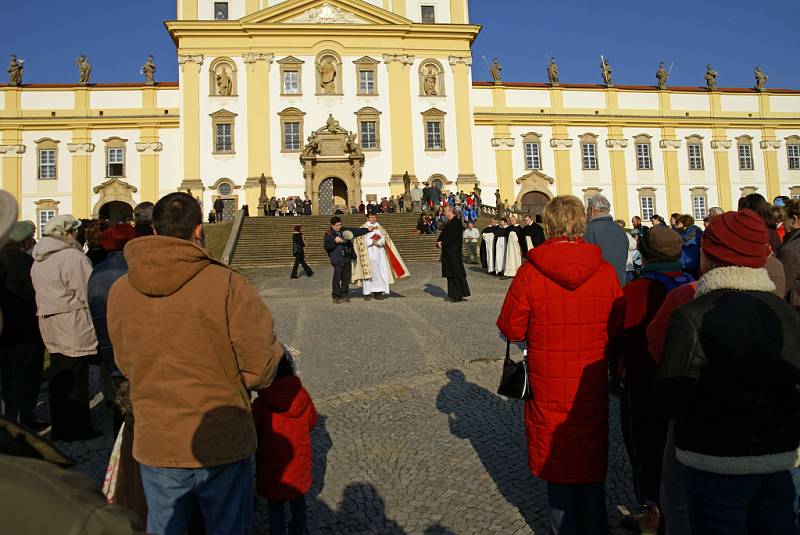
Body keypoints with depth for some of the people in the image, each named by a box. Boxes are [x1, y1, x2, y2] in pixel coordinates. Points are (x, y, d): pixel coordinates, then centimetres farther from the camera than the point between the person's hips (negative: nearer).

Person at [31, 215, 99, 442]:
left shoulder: (38, 261, 13)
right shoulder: (74, 257, -16)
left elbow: (44, 294, 16)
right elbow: (87, 294, -17)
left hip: (50, 328, 9)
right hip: (73, 327, -9)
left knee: (58, 379, 16)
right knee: (75, 380, 0)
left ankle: (60, 428, 26)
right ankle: (77, 429, 9)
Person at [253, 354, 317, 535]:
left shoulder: (260, 405, -25)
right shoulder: (302, 395, -13)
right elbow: (311, 422, 2)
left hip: (273, 466, -4)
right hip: (300, 463, 4)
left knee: (275, 506, 15)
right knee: (298, 500, 24)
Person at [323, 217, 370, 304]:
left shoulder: (344, 230, 14)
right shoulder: (328, 234, -1)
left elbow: (356, 231, 19)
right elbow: (326, 246, -7)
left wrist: (367, 230, 14)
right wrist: (335, 241, -18)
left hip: (347, 258, 6)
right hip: (338, 260, -6)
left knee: (346, 278, 8)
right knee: (337, 278, -8)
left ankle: (344, 295, 17)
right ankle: (336, 296, 2)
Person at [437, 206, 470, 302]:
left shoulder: (457, 222, -11)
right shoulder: (448, 223, 17)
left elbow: (451, 236, -19)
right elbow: (443, 234, 15)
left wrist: (443, 243, -17)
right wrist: (439, 242, -3)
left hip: (454, 250, -9)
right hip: (448, 251, 9)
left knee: (456, 271, -7)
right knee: (450, 272, 9)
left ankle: (459, 295, -3)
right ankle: (453, 294, 13)